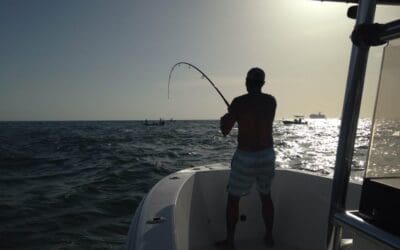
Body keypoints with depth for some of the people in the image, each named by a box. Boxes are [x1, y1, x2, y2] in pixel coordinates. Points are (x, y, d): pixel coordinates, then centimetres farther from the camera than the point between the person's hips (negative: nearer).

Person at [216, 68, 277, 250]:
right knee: (266, 196, 25)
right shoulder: (271, 101, 1)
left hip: (245, 157, -4)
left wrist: (224, 118, 14)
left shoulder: (239, 102, -13)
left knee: (233, 198, 13)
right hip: (267, 154, 5)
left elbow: (225, 131, -8)